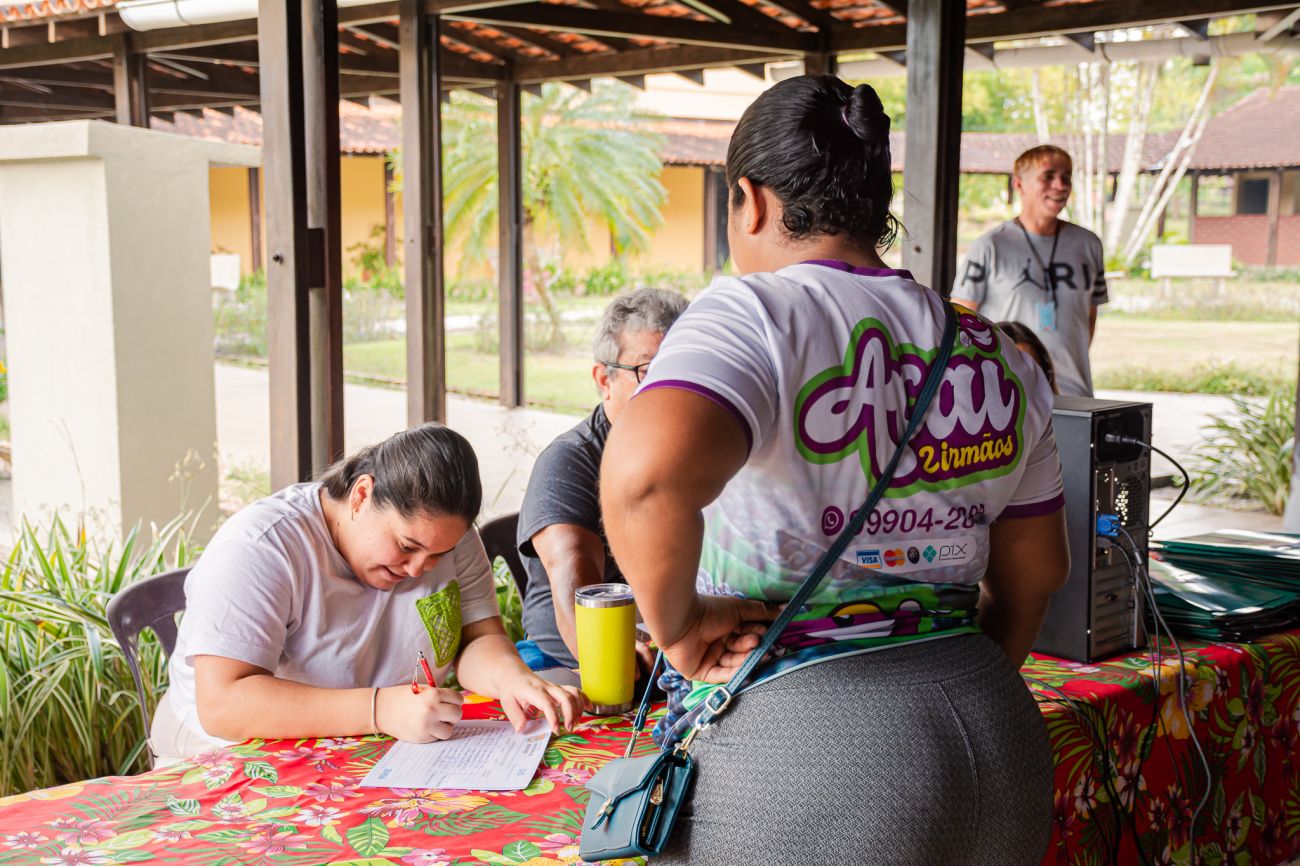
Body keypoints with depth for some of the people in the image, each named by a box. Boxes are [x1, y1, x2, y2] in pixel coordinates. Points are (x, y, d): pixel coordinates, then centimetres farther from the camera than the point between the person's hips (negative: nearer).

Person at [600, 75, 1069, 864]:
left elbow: (648, 473, -32)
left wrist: (678, 623, -15)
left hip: (804, 749, -6)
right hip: (1000, 736, 7)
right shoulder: (994, 354, 9)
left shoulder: (756, 315, -12)